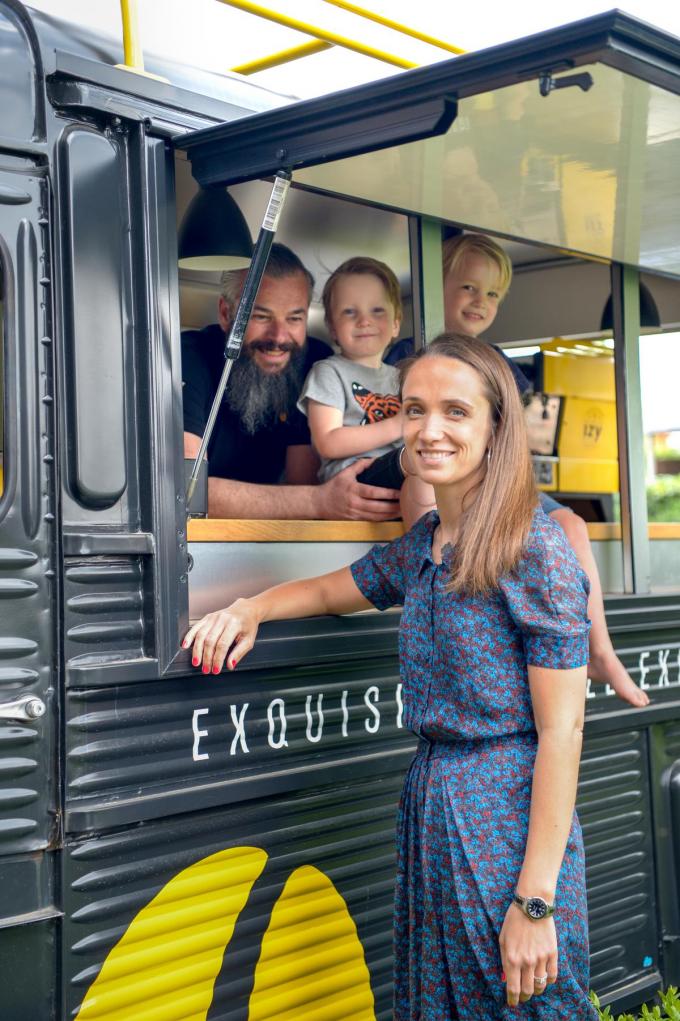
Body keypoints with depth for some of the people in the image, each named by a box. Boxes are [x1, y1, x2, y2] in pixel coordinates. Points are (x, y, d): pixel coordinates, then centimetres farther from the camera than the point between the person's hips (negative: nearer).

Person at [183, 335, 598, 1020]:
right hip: (428, 807, 7)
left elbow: (561, 729, -17)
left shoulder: (536, 547, -15)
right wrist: (250, 609, 6)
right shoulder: (420, 545, 8)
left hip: (510, 818, -7)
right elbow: (333, 590, 28)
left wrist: (535, 902, -19)